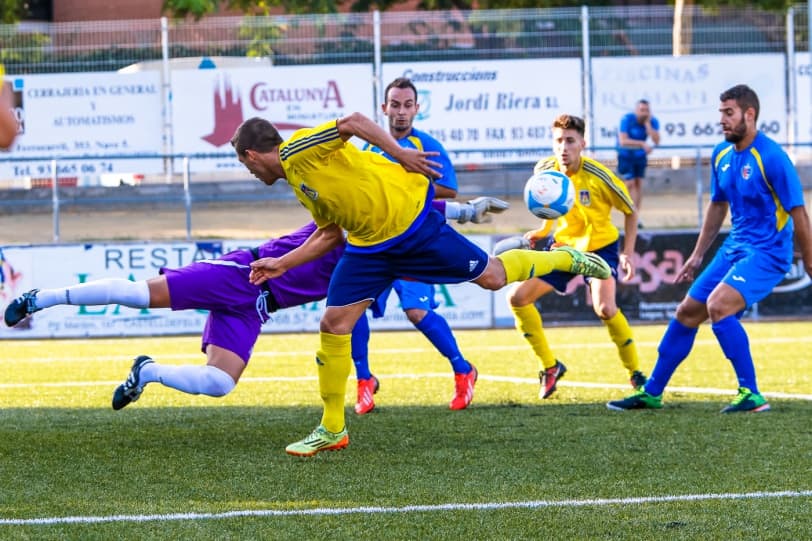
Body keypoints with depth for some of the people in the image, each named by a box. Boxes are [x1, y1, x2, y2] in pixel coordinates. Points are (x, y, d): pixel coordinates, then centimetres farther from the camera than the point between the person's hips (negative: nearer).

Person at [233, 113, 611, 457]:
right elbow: (330, 235, 18)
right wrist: (281, 264, 19)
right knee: (333, 324, -2)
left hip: (409, 218, -9)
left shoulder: (298, 150, -17)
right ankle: (332, 430, 7)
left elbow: (353, 121, -28)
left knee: (491, 277, 1)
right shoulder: (296, 182, 12)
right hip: (368, 246, 9)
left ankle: (566, 259, 29)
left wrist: (399, 155, -29)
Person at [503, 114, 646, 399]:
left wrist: (628, 253, -13)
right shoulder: (544, 171, -12)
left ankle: (636, 373, -8)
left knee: (605, 308, -29)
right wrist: (542, 232, -4)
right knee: (517, 297, -6)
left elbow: (630, 212, -8)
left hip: (600, 246, -5)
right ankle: (550, 366, 9)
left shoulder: (598, 176, -23)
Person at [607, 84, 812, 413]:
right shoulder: (721, 155, 6)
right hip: (734, 247, 8)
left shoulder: (771, 157, -19)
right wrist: (698, 256, 20)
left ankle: (752, 395, -21)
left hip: (768, 252, -8)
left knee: (718, 305, -27)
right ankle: (651, 393, 22)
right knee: (687, 311, 9)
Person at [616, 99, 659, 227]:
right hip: (626, 156, -4)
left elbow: (656, 141, -22)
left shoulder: (653, 121, -11)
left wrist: (647, 124, -29)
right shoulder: (627, 119, -22)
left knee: (639, 184, 2)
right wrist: (642, 144, -38)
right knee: (630, 184, -10)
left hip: (640, 156, 4)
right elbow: (623, 141, -30)